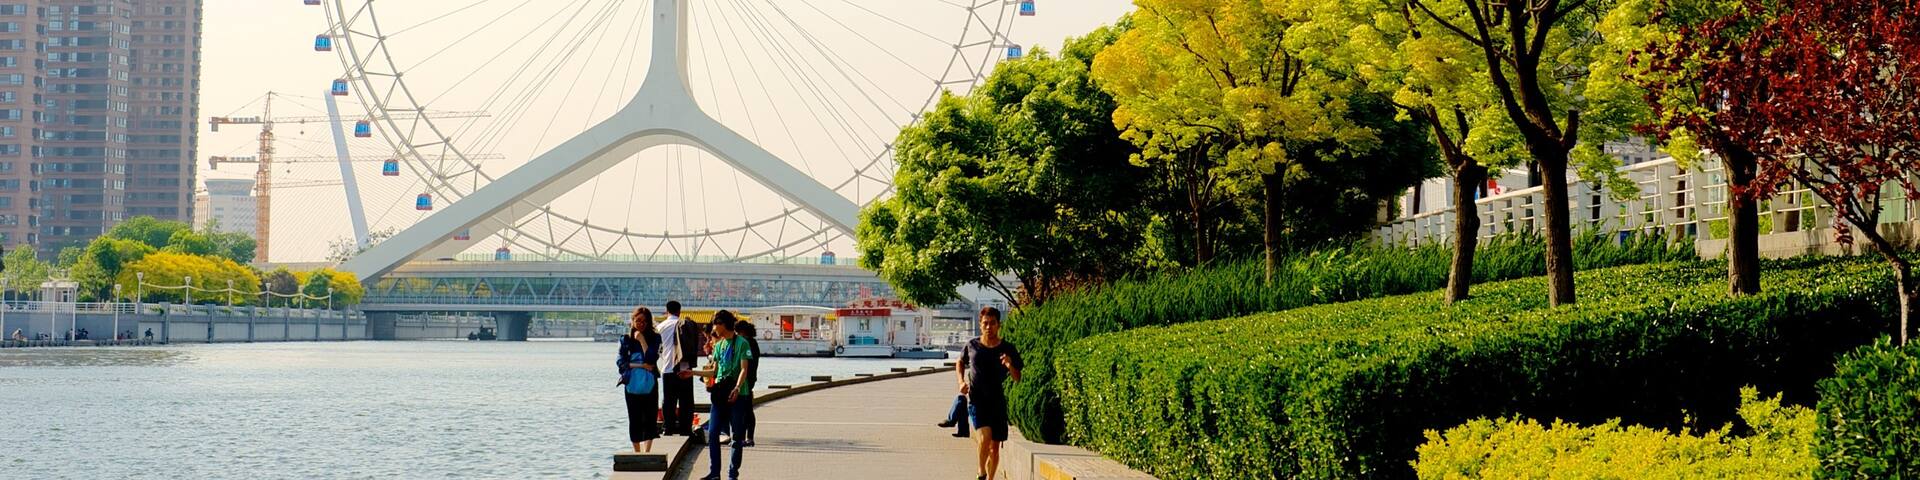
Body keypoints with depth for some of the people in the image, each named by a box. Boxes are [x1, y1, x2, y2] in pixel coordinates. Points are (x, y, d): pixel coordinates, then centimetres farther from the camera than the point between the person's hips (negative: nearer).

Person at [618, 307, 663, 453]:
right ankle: (637, 453, 16)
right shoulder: (625, 340, 6)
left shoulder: (654, 338, 2)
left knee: (649, 419, -8)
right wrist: (641, 365, -12)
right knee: (634, 421, 6)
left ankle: (646, 453, -14)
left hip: (650, 385, -1)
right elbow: (621, 362, -2)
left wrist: (642, 340, -11)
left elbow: (652, 358, -11)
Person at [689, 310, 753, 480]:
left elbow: (744, 369, -13)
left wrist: (737, 388, -26)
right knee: (712, 433, -1)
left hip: (737, 395, -6)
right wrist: (692, 372, 15)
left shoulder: (741, 343, -6)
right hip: (720, 394, 6)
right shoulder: (719, 345, 14)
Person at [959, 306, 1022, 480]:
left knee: (995, 446, 5)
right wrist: (961, 382, 7)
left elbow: (1017, 378, 3)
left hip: (998, 402, 2)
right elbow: (960, 363, 23)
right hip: (976, 400, -1)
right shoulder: (972, 345, 2)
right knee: (985, 436, -23)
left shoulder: (1008, 348, 0)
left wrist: (1010, 366, -18)